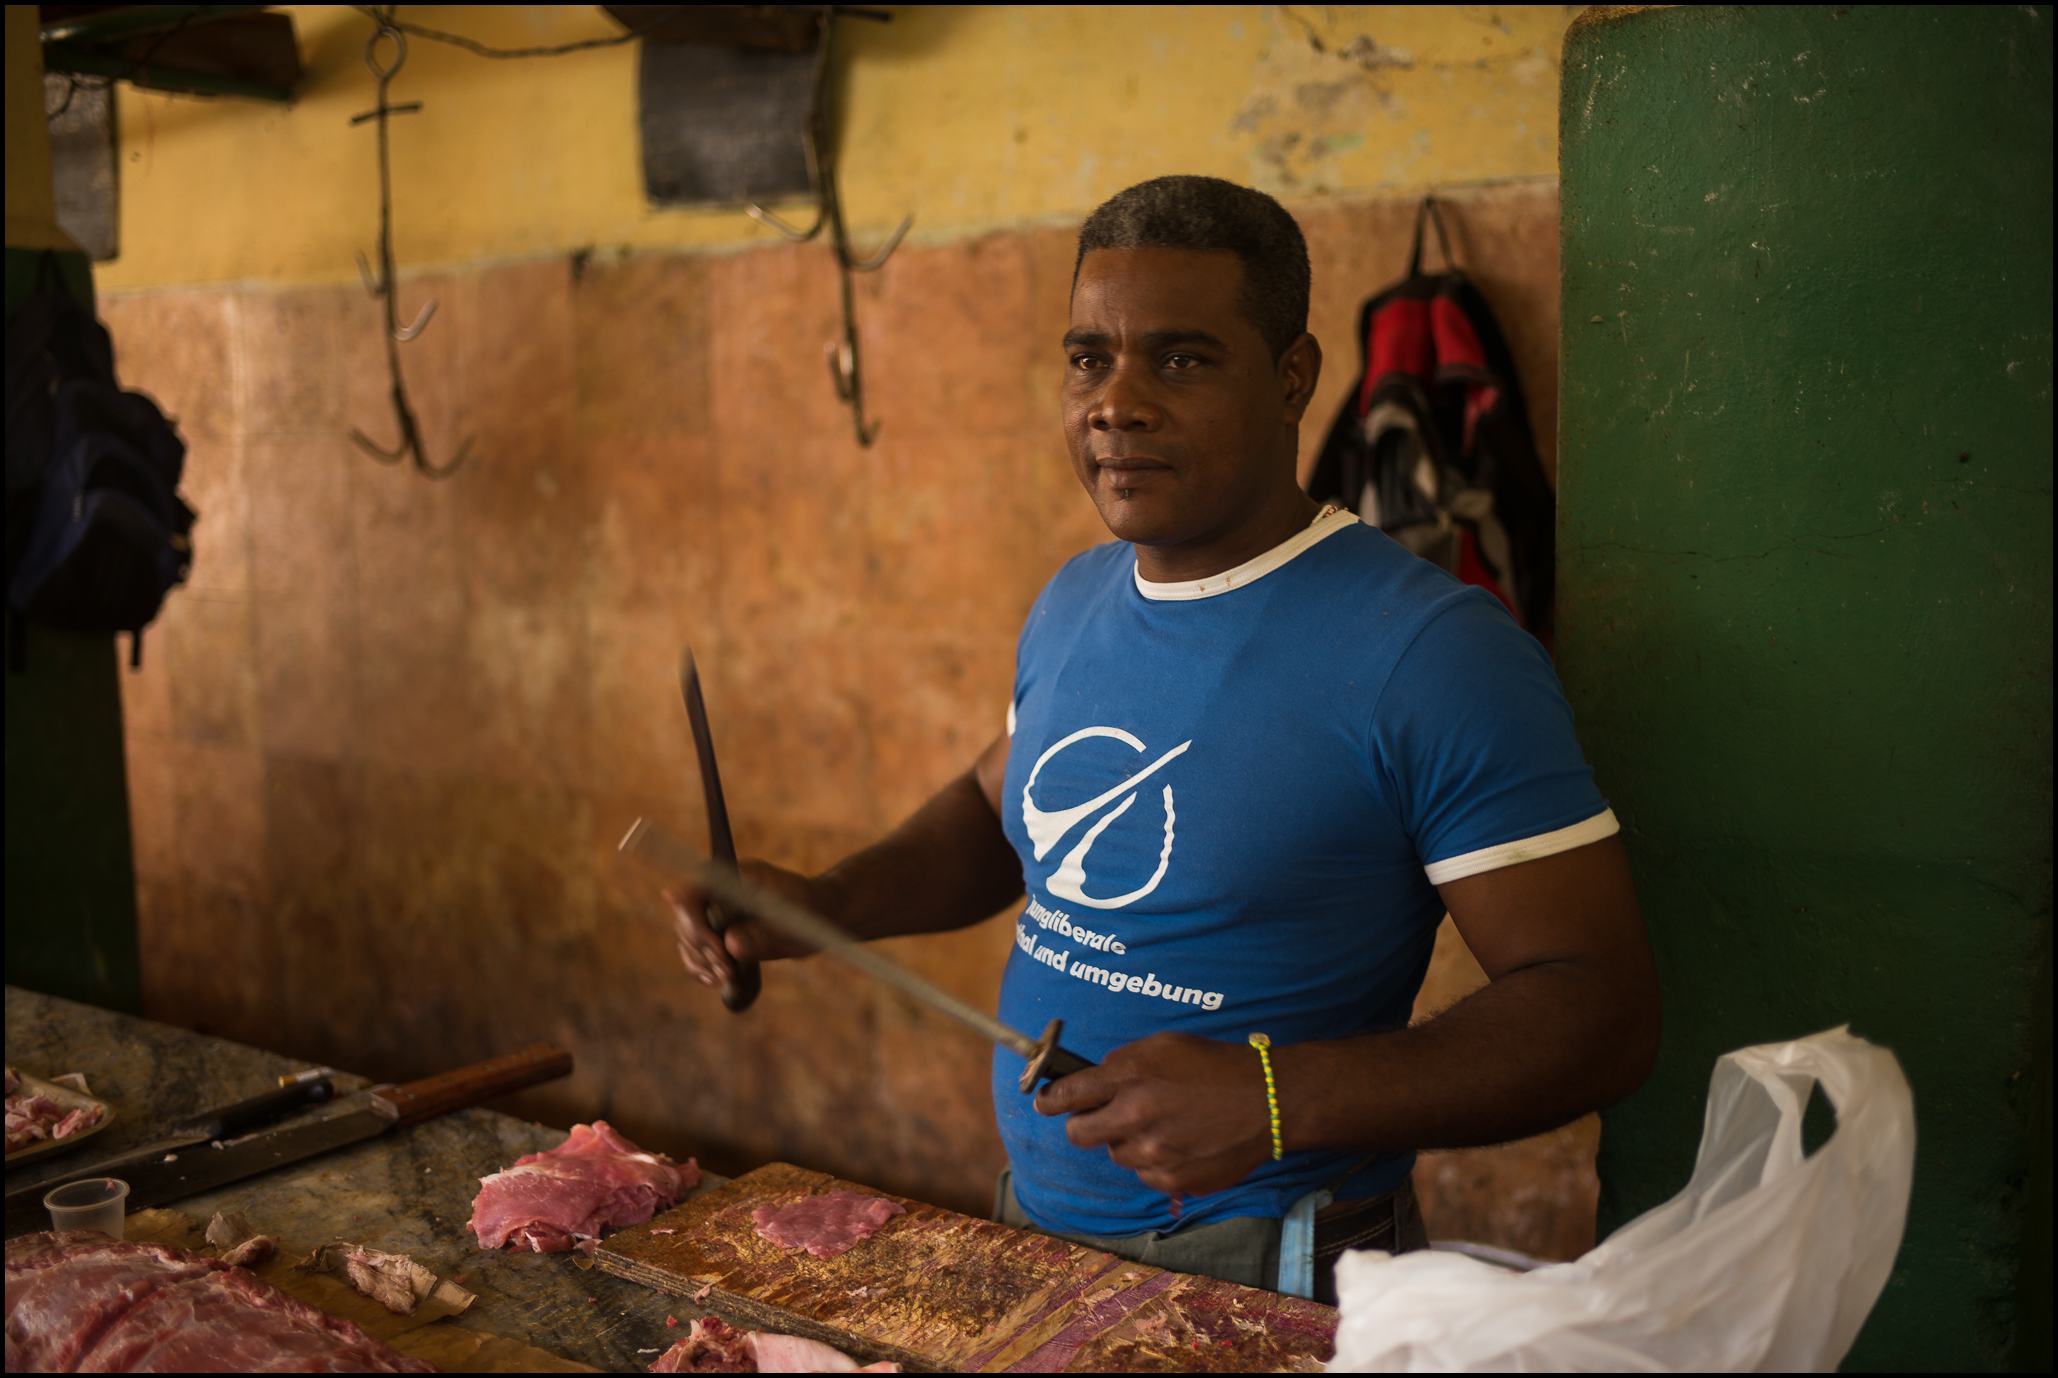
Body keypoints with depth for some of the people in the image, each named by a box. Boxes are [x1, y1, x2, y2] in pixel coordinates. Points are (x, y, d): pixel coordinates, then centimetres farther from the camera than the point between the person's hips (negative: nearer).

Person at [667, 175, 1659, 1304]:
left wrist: (1279, 1101, -31)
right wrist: (824, 903, 3)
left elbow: (1601, 1009, -20)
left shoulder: (1436, 652, -20)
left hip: (1269, 1283, -6)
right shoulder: (1074, 604, 3)